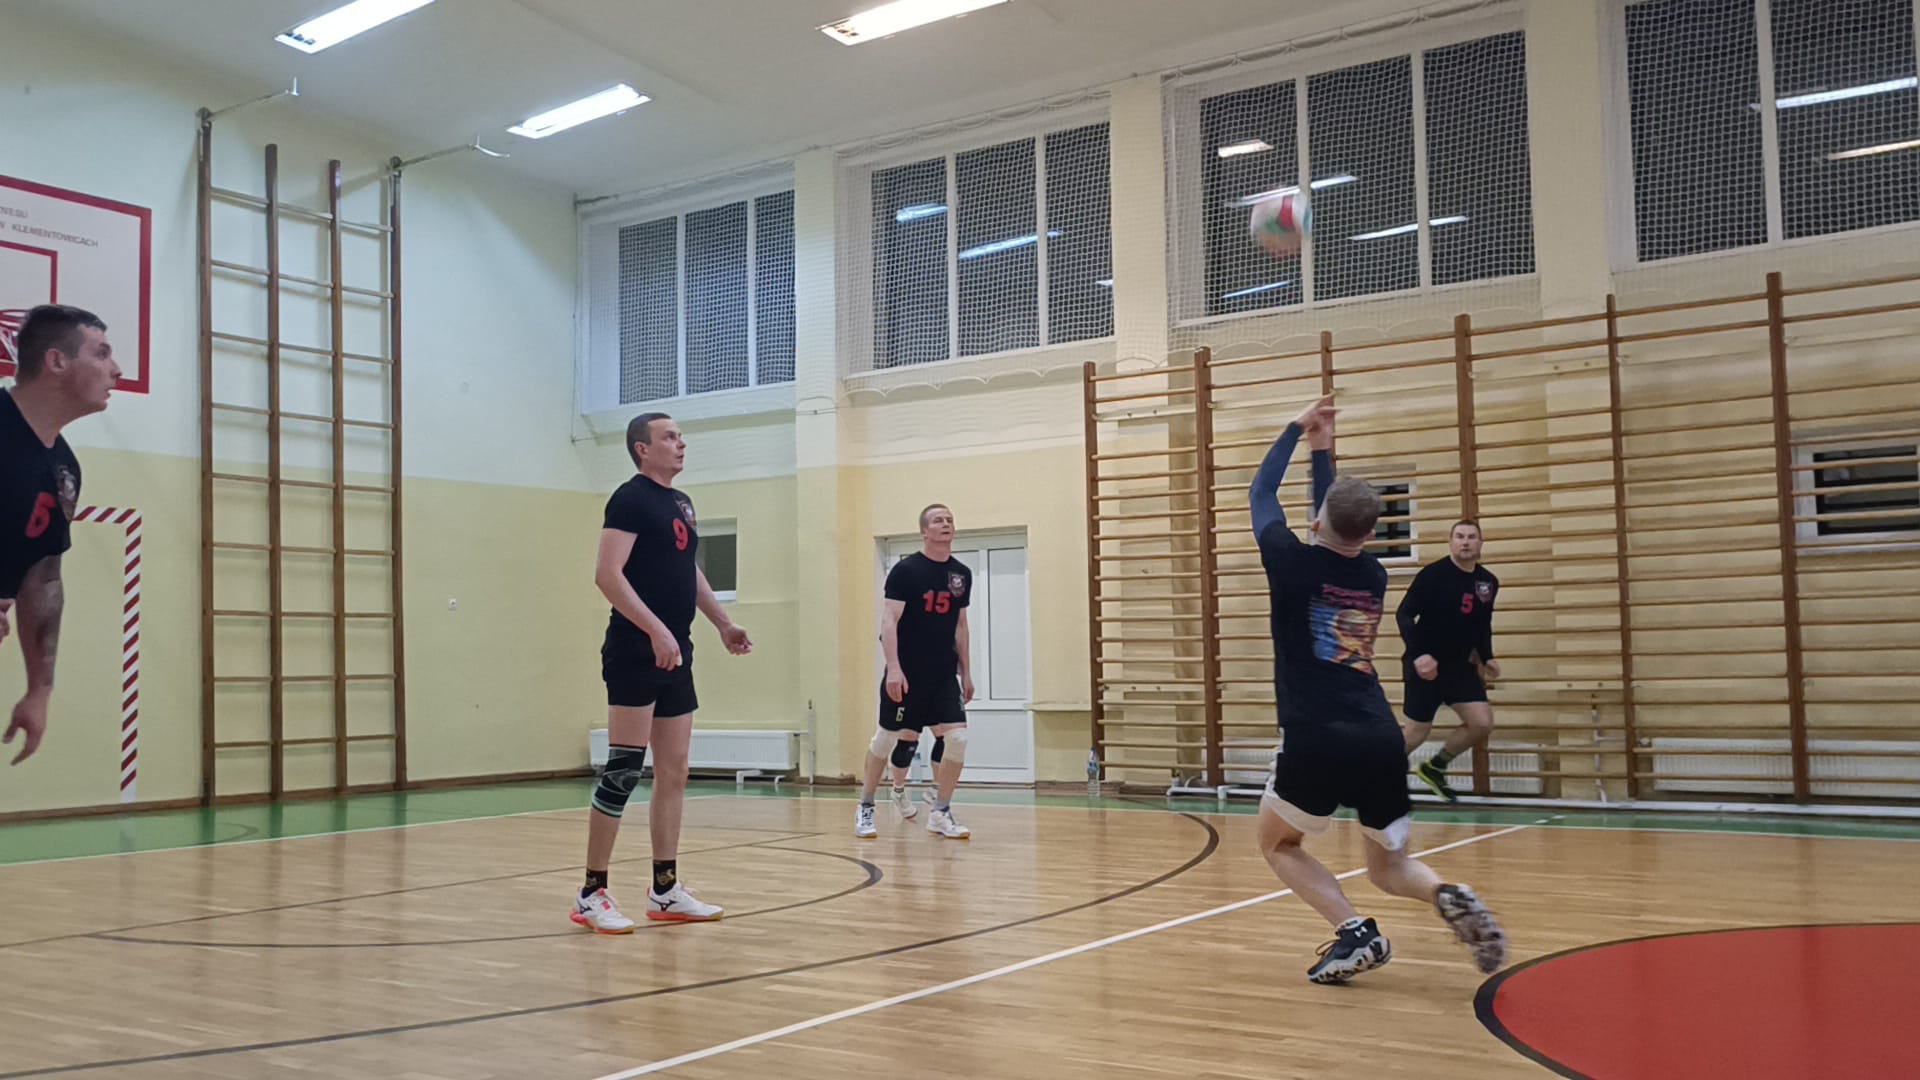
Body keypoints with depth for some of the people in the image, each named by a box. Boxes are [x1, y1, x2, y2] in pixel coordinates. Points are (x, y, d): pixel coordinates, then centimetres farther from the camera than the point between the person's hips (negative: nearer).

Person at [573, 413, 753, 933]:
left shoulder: (682, 503, 17)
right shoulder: (631, 498, -9)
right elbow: (608, 574, -19)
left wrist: (723, 623, 19)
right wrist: (657, 630, -26)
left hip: (676, 656, 9)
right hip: (635, 653, -9)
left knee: (673, 774, 10)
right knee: (623, 772, -7)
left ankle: (665, 891, 18)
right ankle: (592, 895, 1)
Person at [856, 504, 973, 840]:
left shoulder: (962, 574, 7)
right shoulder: (905, 570, -9)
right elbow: (889, 621, -13)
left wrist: (966, 672, 13)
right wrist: (894, 669, -22)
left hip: (944, 675, 4)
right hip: (907, 675, -4)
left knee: (956, 737, -9)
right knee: (887, 738, 5)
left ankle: (940, 815, 3)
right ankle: (865, 809, 23)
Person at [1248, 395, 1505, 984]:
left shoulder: (1293, 565, -4)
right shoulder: (1373, 576, 10)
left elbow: (1262, 492, 14)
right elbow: (1339, 537, 31)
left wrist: (1298, 431, 26)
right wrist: (1323, 451, 38)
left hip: (1315, 743, -4)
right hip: (1381, 742, 5)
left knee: (1277, 845, 20)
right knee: (1389, 865, 22)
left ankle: (1354, 932, 0)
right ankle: (1448, 895, -10)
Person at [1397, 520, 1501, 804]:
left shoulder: (1488, 582, 3)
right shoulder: (1432, 575, -15)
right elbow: (1404, 615, -16)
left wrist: (1487, 657, 4)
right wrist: (1418, 654, -27)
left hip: (1461, 665, 6)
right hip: (1426, 665, -6)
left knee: (1482, 723, -6)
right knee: (1418, 731, 0)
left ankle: (1434, 768, 17)